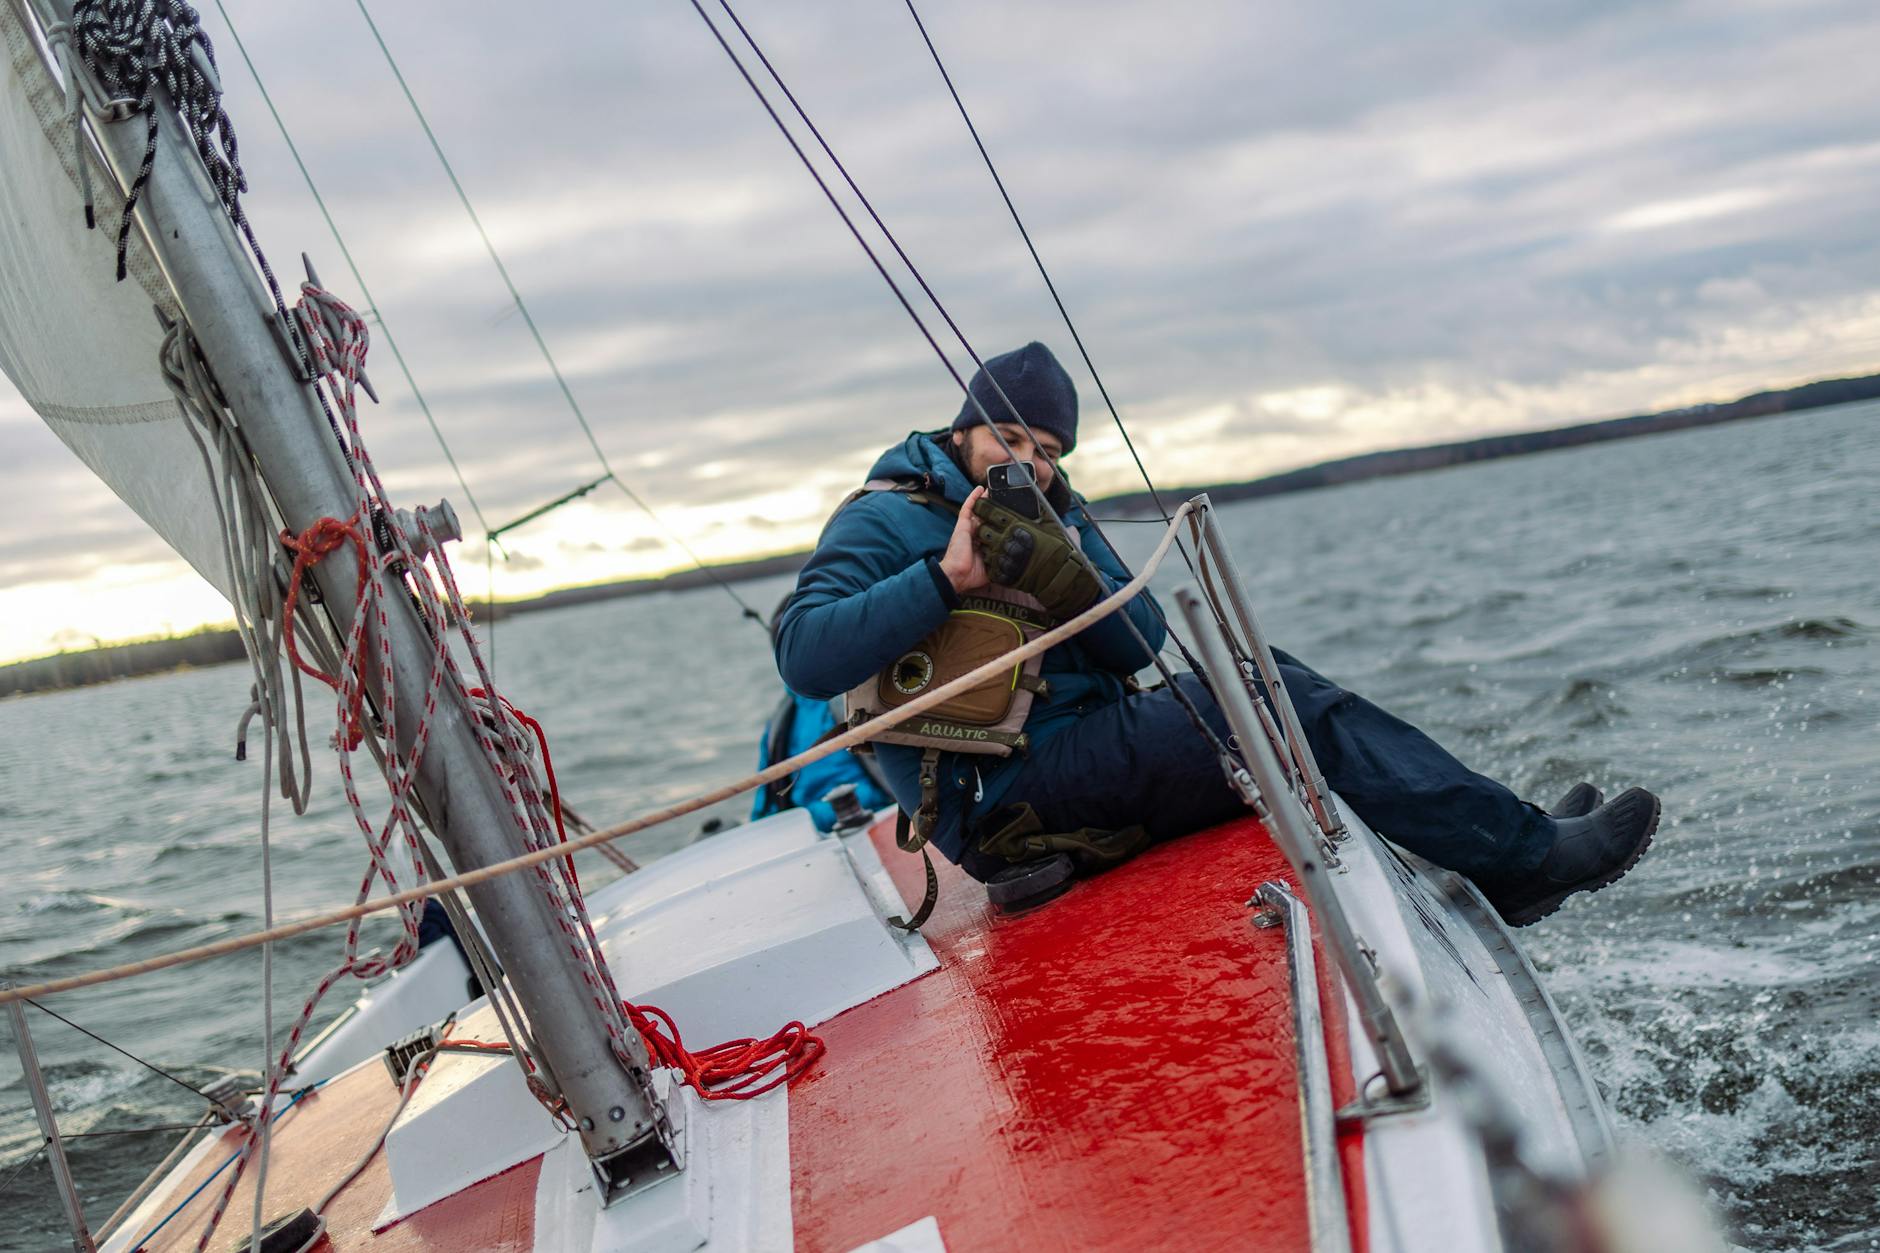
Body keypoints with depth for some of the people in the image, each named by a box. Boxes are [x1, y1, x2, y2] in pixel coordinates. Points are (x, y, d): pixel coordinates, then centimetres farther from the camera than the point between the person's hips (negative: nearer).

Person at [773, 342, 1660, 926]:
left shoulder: (1047, 515, 16)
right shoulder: (883, 520, -6)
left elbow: (1143, 645, 3)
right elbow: (806, 657, -24)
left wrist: (1063, 576, -16)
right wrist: (948, 580, -26)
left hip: (1075, 750, 9)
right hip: (1012, 797, -9)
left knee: (1266, 673, 3)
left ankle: (1495, 842, 0)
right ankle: (1524, 857, -10)